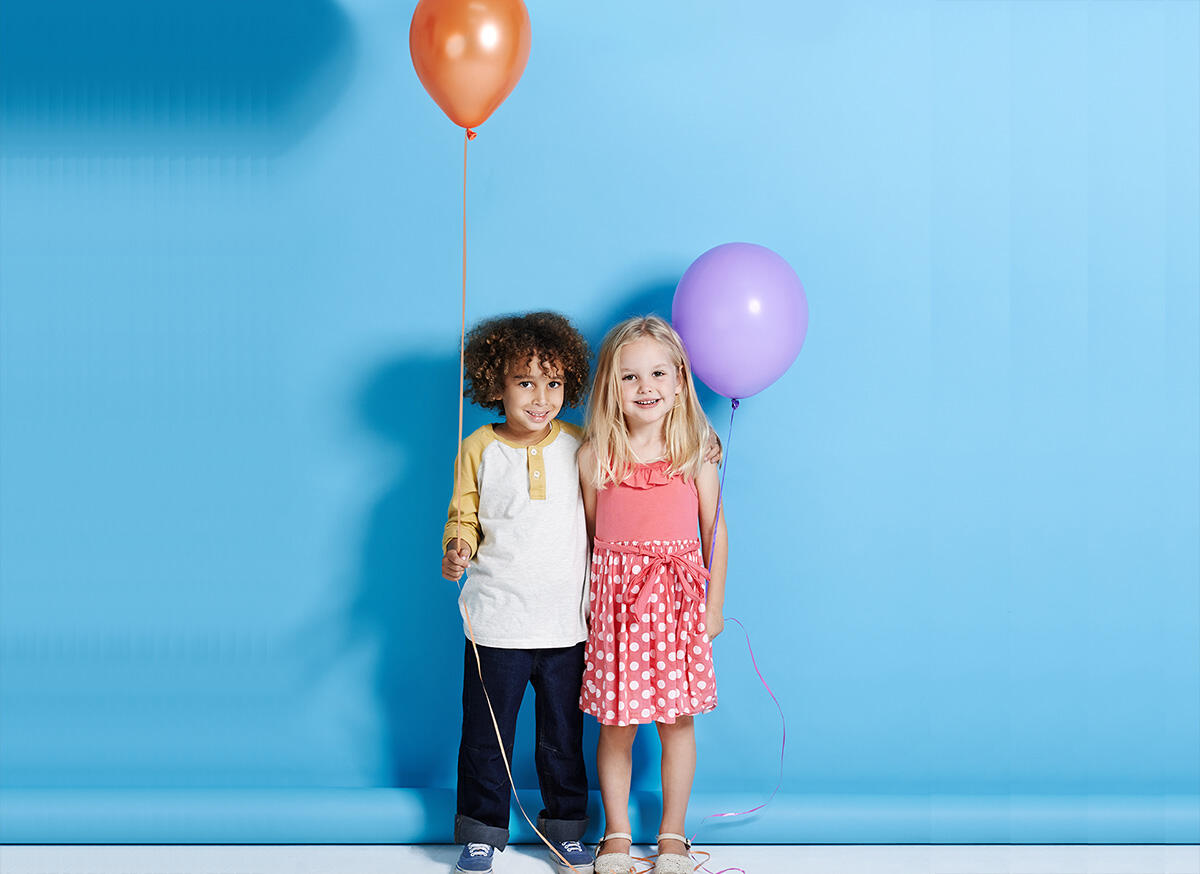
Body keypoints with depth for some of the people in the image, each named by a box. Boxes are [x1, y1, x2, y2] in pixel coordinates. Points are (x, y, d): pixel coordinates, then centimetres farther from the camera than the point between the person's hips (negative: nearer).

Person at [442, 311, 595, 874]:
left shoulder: (579, 447, 3)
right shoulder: (479, 449, -2)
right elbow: (463, 518, 4)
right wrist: (457, 549, -15)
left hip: (565, 623, 1)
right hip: (496, 623, -1)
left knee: (563, 736, 12)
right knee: (486, 736, 6)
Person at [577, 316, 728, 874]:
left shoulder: (695, 451, -2)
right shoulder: (594, 455, -2)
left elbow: (714, 529, 6)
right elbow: (588, 532, 7)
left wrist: (714, 604, 7)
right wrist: (586, 601, 8)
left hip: (678, 597, 0)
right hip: (615, 597, 0)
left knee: (676, 721, 7)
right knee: (616, 724, 5)